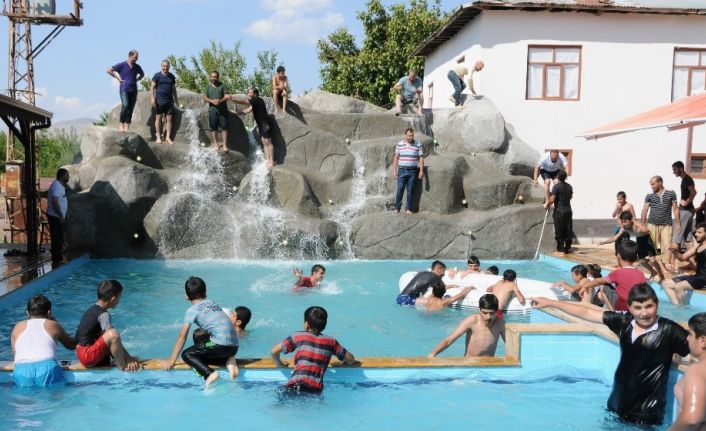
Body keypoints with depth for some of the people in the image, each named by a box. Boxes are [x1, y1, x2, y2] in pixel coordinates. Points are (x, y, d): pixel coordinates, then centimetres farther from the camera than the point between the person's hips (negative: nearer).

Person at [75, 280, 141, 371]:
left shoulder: (94, 309, 11)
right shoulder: (103, 315, -17)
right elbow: (113, 337, -19)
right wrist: (129, 358, -13)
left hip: (84, 353, 10)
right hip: (87, 355, -10)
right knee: (113, 334, -27)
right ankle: (123, 366, -15)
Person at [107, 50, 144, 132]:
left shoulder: (137, 67, 11)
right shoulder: (122, 65, -2)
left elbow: (142, 74, 31)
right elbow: (109, 70, -1)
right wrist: (118, 78, -4)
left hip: (133, 90, 5)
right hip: (124, 90, -5)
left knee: (130, 110, 0)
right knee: (125, 106, -22)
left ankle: (126, 129, 1)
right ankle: (121, 125, -12)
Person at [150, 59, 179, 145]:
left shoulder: (172, 76, 11)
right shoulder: (157, 75, -1)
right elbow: (152, 87, -3)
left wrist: (176, 98, 15)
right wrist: (152, 98, -11)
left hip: (169, 101, 3)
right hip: (159, 100, -3)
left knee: (169, 118, 1)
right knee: (158, 118, 3)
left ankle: (168, 137, 7)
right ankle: (159, 137, 11)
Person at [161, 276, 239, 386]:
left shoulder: (192, 310, 2)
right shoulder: (213, 303, 21)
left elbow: (182, 337, 1)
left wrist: (171, 360, 7)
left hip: (221, 345, -7)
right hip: (234, 347, 7)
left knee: (187, 354, 2)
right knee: (198, 354, 24)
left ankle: (209, 374, -19)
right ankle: (228, 360, 6)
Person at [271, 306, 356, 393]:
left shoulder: (298, 336, 16)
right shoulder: (331, 341, 19)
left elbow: (274, 351, 12)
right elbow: (351, 360, 23)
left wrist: (279, 363, 32)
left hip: (295, 384, -1)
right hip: (316, 389, 1)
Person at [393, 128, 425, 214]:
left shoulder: (418, 144, 0)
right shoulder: (399, 144, 3)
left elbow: (421, 158, 2)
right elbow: (396, 158, 7)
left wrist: (421, 171, -4)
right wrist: (394, 170, 1)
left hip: (413, 171, 0)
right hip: (402, 170, 0)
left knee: (410, 190, 3)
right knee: (400, 189, -3)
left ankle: (408, 209, 9)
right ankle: (397, 208, 4)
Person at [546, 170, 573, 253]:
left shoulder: (556, 187, -12)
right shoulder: (569, 186, 8)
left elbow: (552, 199, -17)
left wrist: (547, 205, -1)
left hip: (559, 211, -6)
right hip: (568, 210, 6)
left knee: (559, 231, -1)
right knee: (568, 230, 10)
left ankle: (560, 249, -1)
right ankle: (568, 248, 13)